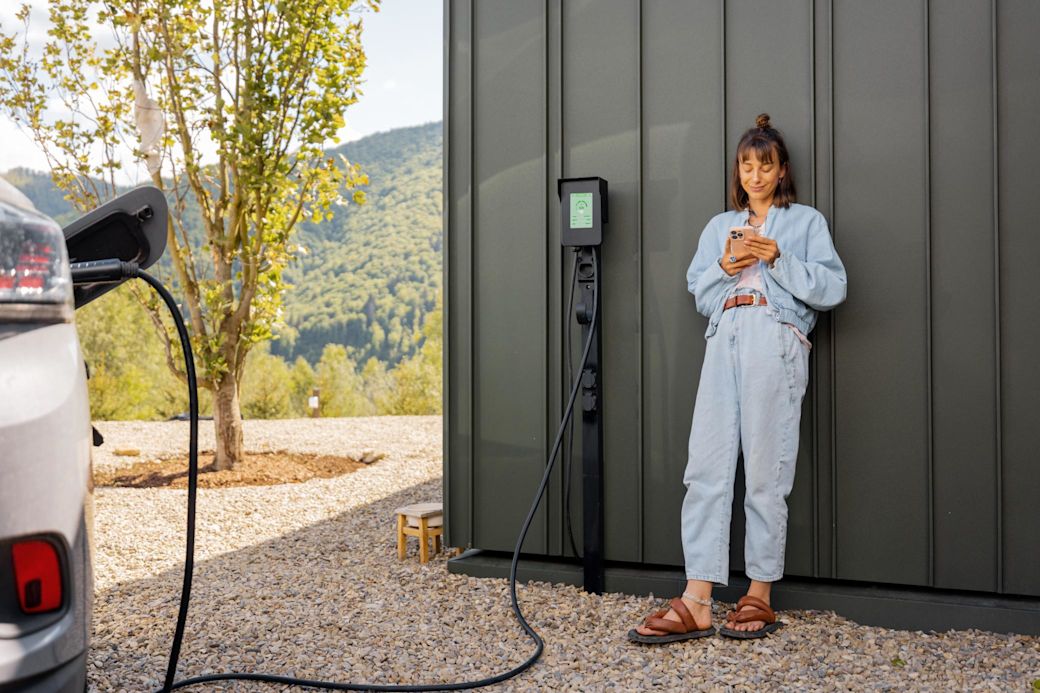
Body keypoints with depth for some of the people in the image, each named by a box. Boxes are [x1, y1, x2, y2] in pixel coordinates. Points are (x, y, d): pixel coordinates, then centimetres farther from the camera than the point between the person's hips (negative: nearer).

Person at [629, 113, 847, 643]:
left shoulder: (806, 222, 16)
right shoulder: (719, 227, 27)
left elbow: (831, 288, 4)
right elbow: (697, 291, 17)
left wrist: (777, 258, -5)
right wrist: (726, 266, -1)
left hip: (776, 342, -3)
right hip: (724, 340, 3)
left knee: (766, 472, -5)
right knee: (705, 468, -7)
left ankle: (759, 597, 5)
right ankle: (696, 603, -9)